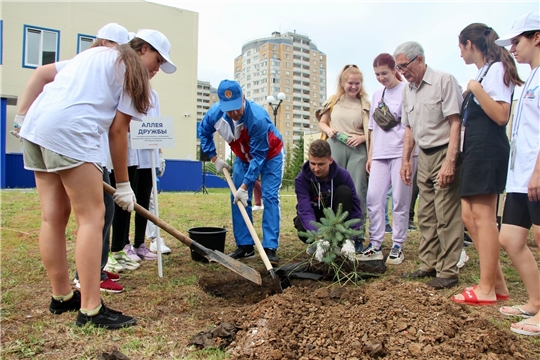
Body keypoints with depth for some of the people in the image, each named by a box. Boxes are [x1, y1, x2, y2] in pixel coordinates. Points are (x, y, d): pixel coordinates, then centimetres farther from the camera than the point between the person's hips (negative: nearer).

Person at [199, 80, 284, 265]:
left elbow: (259, 156, -34)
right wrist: (214, 158, -5)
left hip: (269, 155, -5)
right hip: (243, 156, 5)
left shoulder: (258, 117, -40)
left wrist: (244, 186, -34)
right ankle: (245, 245, 8)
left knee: (270, 197, -14)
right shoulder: (215, 113, -24)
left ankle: (270, 248, -11)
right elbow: (204, 132, 0)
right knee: (237, 198, 0)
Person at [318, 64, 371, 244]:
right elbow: (322, 122, 16)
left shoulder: (365, 104, 6)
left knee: (357, 192, -3)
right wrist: (328, 130, -4)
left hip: (357, 150, -1)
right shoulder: (333, 100, 10)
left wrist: (362, 137, -13)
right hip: (335, 148, 2)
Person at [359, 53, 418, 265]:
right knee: (374, 197, -1)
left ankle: (398, 246, 8)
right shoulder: (377, 95, 17)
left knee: (400, 200, -1)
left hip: (401, 153, -5)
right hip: (380, 154, 6)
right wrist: (370, 155, 14)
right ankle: (375, 245, 6)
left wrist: (409, 155, -11)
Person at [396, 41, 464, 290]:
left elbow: (455, 122, -15)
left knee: (447, 216, -5)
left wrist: (450, 161, -20)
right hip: (424, 156, 8)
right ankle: (428, 265, 21)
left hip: (444, 153, -7)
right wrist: (406, 160, 14)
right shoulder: (408, 91, 13)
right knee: (426, 215, 11)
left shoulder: (443, 81, -9)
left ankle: (448, 272, 3)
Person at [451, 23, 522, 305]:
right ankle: (497, 282, 16)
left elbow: (501, 115, -19)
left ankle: (486, 290, 0)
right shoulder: (484, 72, 20)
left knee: (482, 215, -8)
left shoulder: (496, 69, -7)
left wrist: (476, 89, -19)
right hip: (475, 151, 10)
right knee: (469, 214, 8)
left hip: (488, 150, -10)